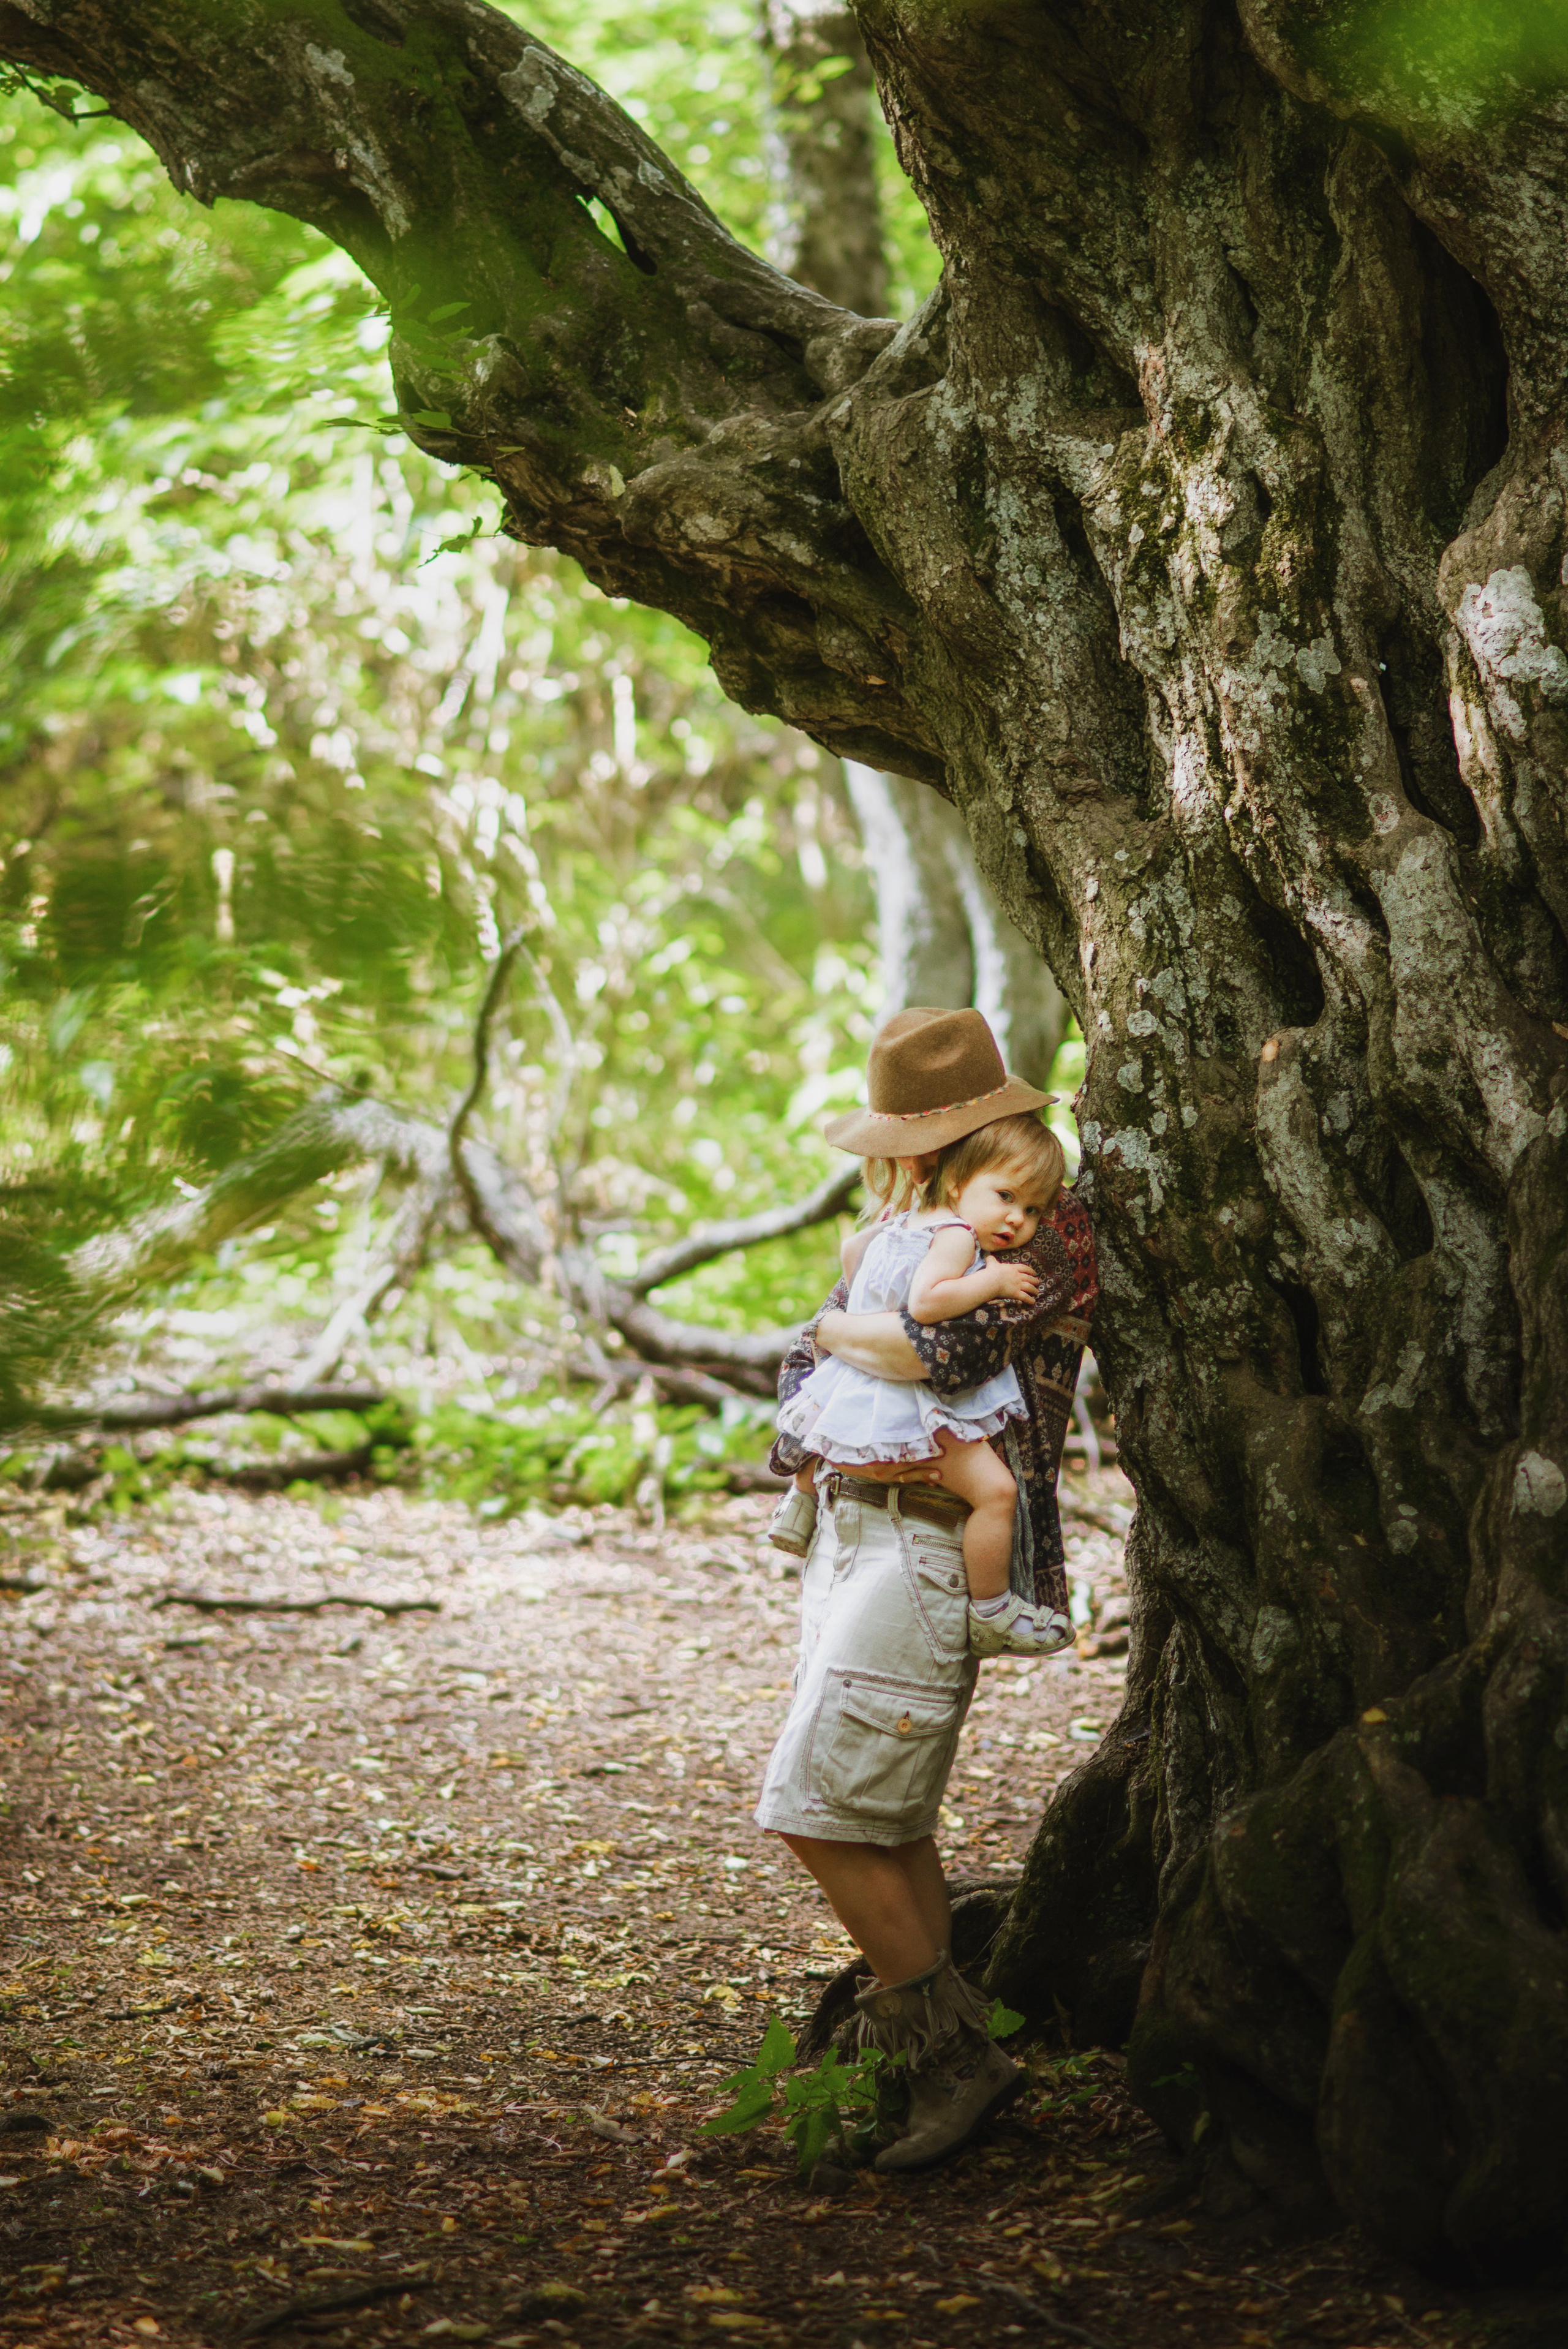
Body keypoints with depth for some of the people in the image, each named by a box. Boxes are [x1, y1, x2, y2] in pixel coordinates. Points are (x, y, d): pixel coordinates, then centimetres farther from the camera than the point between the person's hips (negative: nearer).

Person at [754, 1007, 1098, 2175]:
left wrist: (844, 1333, -3)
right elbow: (805, 1361, 17)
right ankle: (950, 2060, 14)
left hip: (934, 1543, -9)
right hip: (849, 1529, 9)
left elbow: (943, 1350, -21)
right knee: (888, 1826, 9)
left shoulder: (1054, 1227, -7)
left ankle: (952, 2055, -3)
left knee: (818, 1812, -12)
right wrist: (821, 1438, -4)